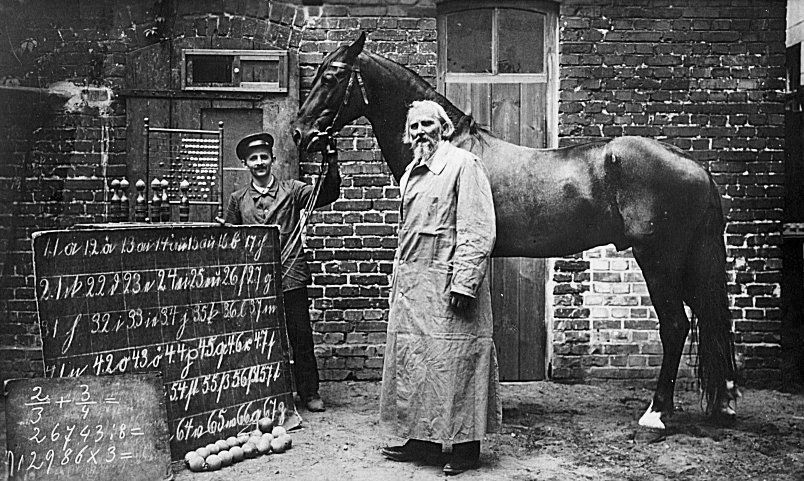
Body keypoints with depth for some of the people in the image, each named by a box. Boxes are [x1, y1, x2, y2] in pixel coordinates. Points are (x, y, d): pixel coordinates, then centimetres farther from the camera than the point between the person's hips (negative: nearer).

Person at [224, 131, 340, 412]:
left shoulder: (291, 190, 6)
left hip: (291, 276, -1)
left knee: (301, 337, 2)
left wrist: (331, 164, -17)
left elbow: (327, 195, -5)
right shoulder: (238, 199, 12)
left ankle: (309, 393, 13)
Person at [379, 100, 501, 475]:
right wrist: (399, 278, 18)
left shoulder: (463, 165, -7)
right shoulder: (411, 173, 17)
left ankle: (465, 447, 11)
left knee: (453, 360, -2)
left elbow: (477, 232, -15)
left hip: (446, 284, -8)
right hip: (409, 282, 9)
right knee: (414, 360, 12)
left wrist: (464, 283, -22)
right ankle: (424, 440, 25)